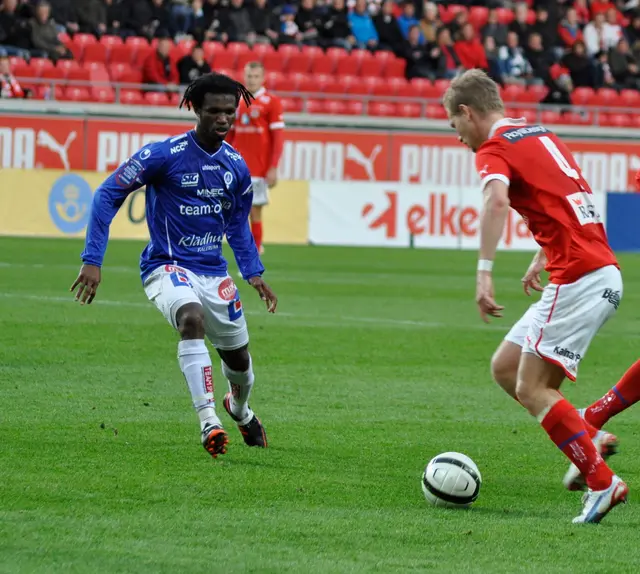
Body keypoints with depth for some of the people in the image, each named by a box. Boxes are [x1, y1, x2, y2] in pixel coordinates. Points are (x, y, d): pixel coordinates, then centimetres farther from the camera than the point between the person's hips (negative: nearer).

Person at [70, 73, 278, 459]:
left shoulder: (236, 166, 3)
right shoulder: (164, 155, -15)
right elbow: (108, 195, -11)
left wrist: (254, 273, 10)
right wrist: (93, 260, -17)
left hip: (214, 272, 5)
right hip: (168, 266, -5)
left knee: (238, 357, 12)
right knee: (191, 318, -36)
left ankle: (240, 409, 49)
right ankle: (209, 422, -39)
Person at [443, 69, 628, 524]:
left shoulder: (495, 149, -8)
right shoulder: (542, 136, 20)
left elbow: (497, 200, -30)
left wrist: (484, 272, -34)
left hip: (578, 279, -9)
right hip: (604, 273, 9)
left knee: (531, 389, -6)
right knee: (506, 366, 13)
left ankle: (602, 482, -9)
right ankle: (588, 438, 10)